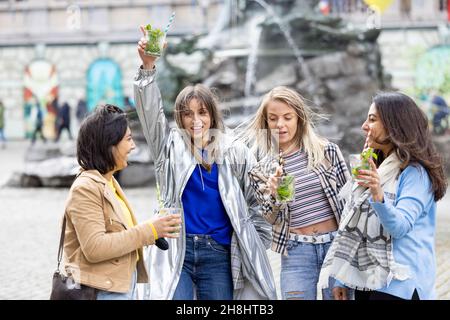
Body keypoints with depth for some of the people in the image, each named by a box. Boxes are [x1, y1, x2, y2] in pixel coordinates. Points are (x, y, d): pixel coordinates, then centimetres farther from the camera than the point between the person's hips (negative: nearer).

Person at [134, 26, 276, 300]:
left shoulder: (235, 153, 5)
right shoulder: (171, 146, 6)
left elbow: (258, 199, 11)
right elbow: (150, 109, -7)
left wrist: (259, 245, 8)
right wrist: (148, 67, -22)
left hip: (219, 254, 1)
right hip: (177, 250, -1)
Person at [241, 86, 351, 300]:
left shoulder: (327, 151, 0)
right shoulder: (262, 166, 2)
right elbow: (272, 219, -1)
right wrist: (274, 196, -21)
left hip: (336, 244, 0)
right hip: (296, 252, 0)